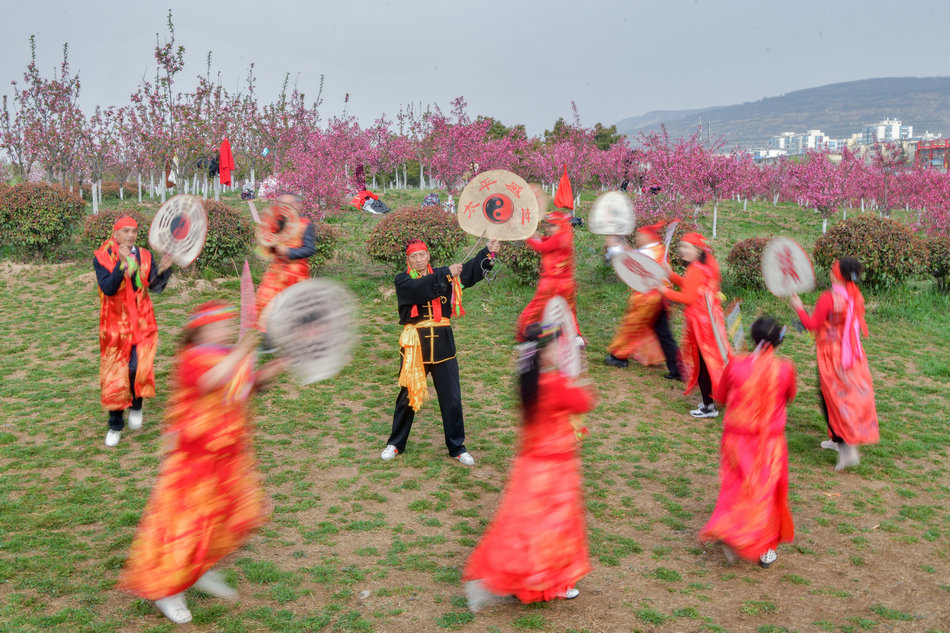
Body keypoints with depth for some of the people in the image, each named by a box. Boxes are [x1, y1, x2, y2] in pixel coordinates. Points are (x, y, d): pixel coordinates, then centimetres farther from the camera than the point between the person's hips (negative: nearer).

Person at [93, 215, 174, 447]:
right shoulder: (102, 257, -5)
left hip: (142, 323, 1)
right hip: (115, 324, -1)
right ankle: (115, 426, 22)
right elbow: (108, 289, -19)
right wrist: (122, 264, -31)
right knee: (114, 376, 5)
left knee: (138, 367, -17)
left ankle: (136, 406, 13)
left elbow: (156, 287, -3)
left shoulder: (144, 256, 6)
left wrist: (163, 269, -21)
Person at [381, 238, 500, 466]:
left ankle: (456, 447, 19)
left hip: (442, 342, 2)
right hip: (415, 344, -2)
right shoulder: (403, 281, -1)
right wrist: (446, 273, -30)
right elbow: (420, 288, -24)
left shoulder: (443, 274, 6)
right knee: (408, 395, 10)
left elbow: (469, 271, -9)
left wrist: (488, 251, -24)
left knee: (451, 398, 6)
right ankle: (395, 444, 26)